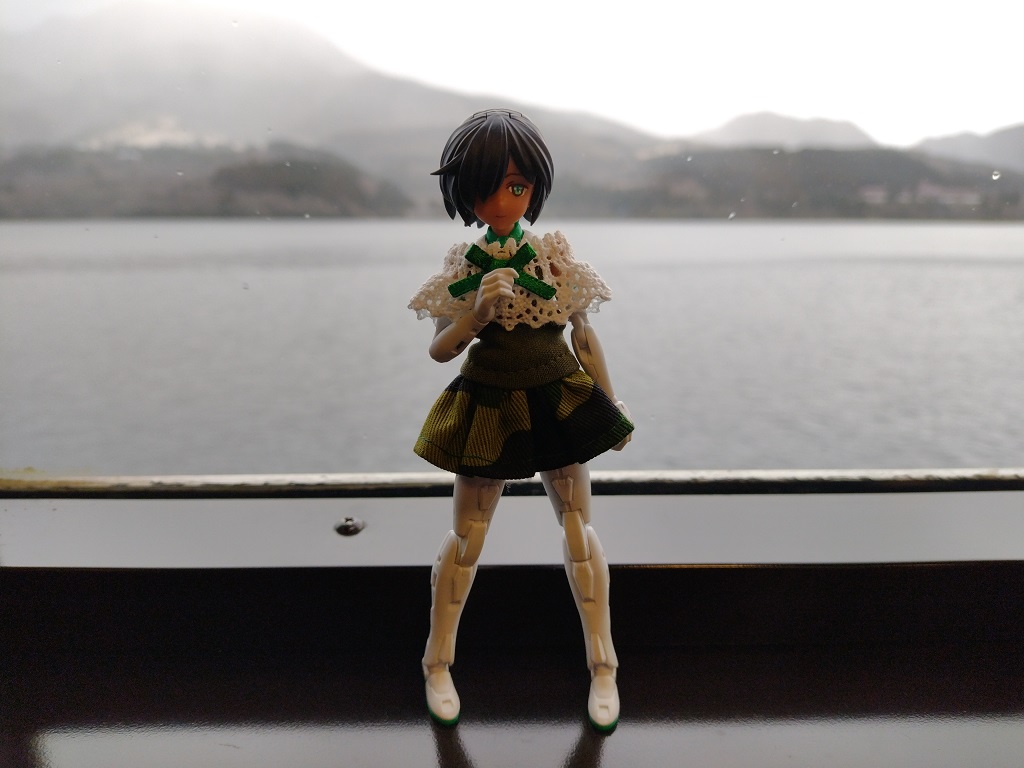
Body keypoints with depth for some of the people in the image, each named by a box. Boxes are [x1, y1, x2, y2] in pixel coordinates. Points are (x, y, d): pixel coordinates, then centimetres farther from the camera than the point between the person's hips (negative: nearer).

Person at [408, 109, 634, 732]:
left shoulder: (558, 255, -4)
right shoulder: (462, 267, -4)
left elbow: (585, 335, 3)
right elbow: (440, 349, -4)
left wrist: (612, 403, 5)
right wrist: (479, 311, -22)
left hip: (559, 398, 1)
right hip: (489, 404, 0)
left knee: (579, 526, 8)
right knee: (468, 534, 8)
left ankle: (603, 666, 26)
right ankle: (439, 662, 29)